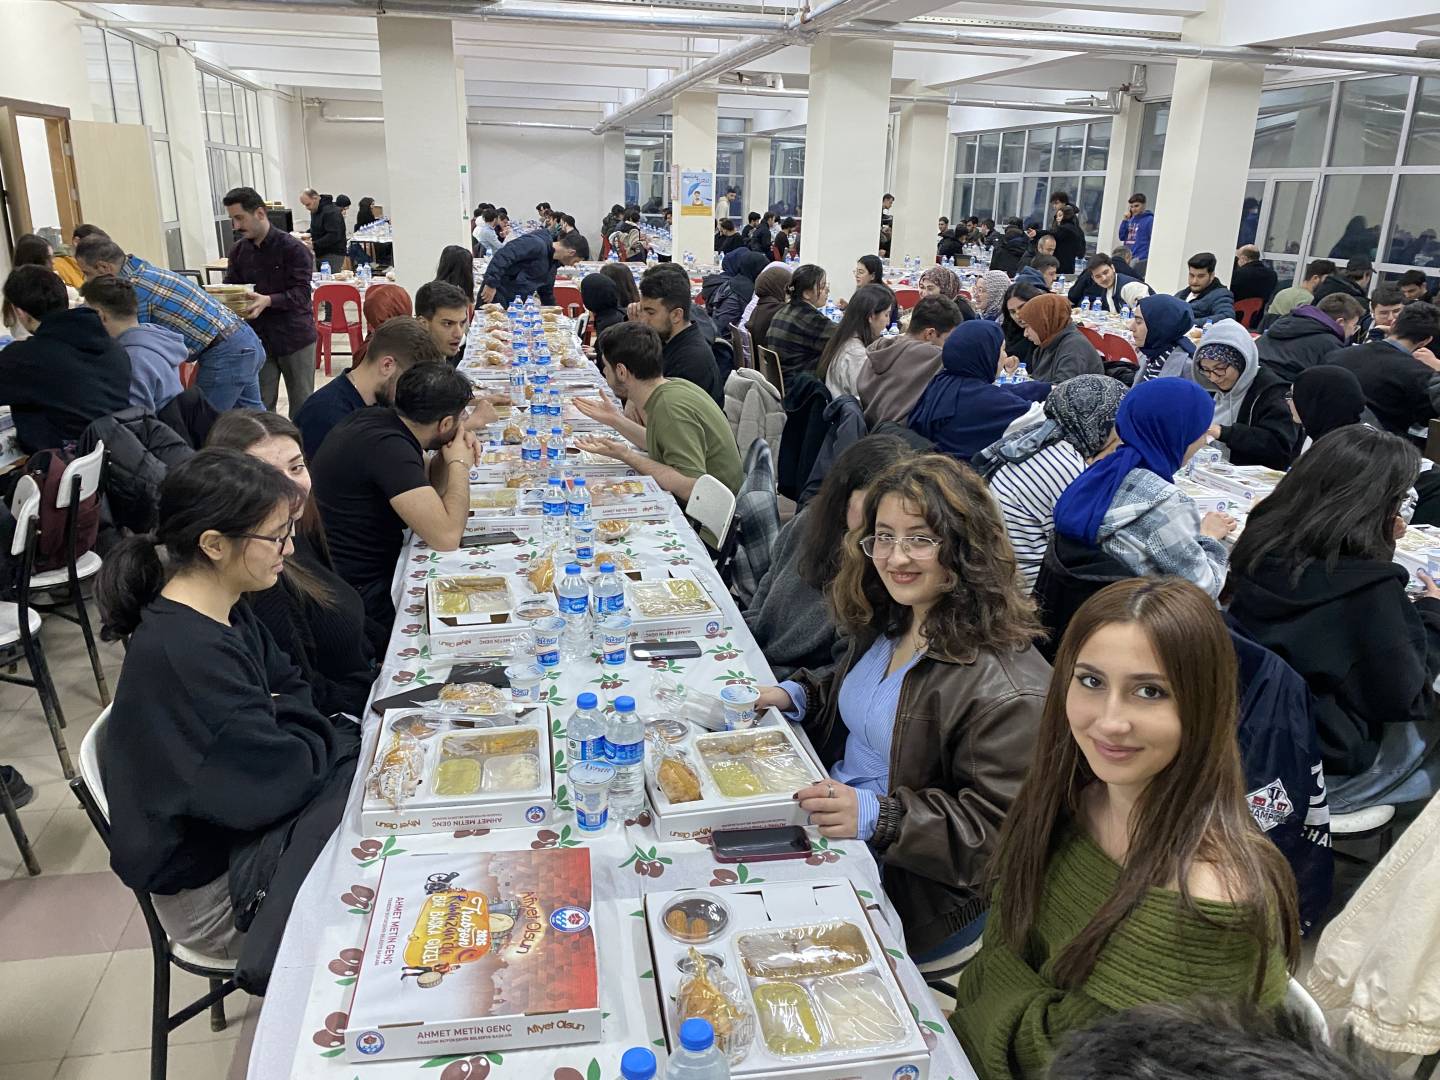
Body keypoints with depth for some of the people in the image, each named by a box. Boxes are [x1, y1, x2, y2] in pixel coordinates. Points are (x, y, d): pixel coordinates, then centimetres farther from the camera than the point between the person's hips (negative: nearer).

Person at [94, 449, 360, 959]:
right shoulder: (187, 655, -31)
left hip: (237, 820, 8)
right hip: (213, 889, -8)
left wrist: (288, 724, -13)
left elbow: (289, 686, 9)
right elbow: (277, 781, -30)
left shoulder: (225, 613, -2)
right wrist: (324, 733, -11)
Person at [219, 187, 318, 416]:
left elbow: (302, 293, -18)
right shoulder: (238, 250, 6)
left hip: (294, 337, -4)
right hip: (257, 338, 5)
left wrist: (268, 300, -33)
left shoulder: (292, 248, -11)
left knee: (301, 405, 7)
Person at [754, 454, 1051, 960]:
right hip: (832, 809, 8)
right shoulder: (886, 621, 3)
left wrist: (878, 817, -30)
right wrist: (795, 696, 2)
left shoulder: (1005, 688, -25)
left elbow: (995, 830, -21)